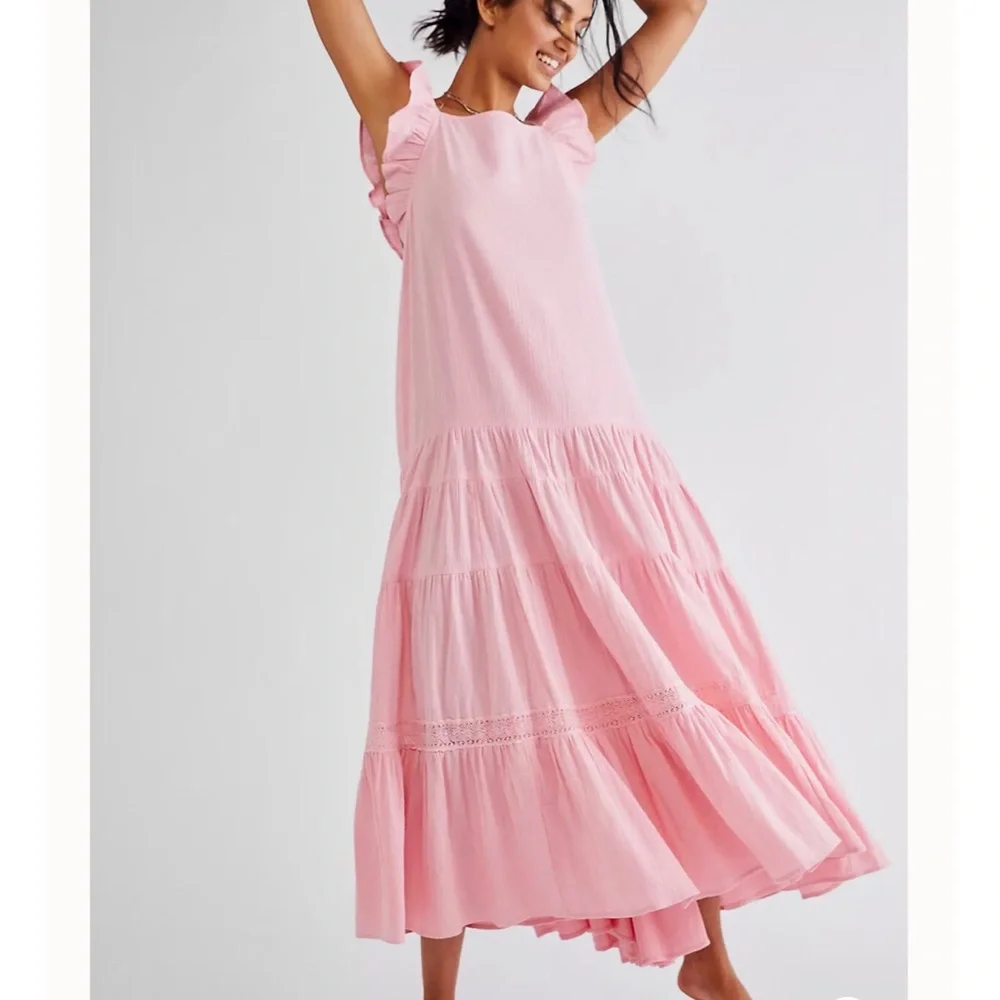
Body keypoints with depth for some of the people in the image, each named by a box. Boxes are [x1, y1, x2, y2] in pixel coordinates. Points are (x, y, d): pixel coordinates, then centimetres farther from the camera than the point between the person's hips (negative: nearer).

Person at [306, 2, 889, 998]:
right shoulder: (409, 125, 11)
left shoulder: (563, 136, 21)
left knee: (671, 699, 4)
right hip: (481, 473, -4)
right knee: (473, 717, -2)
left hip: (606, 467, 5)